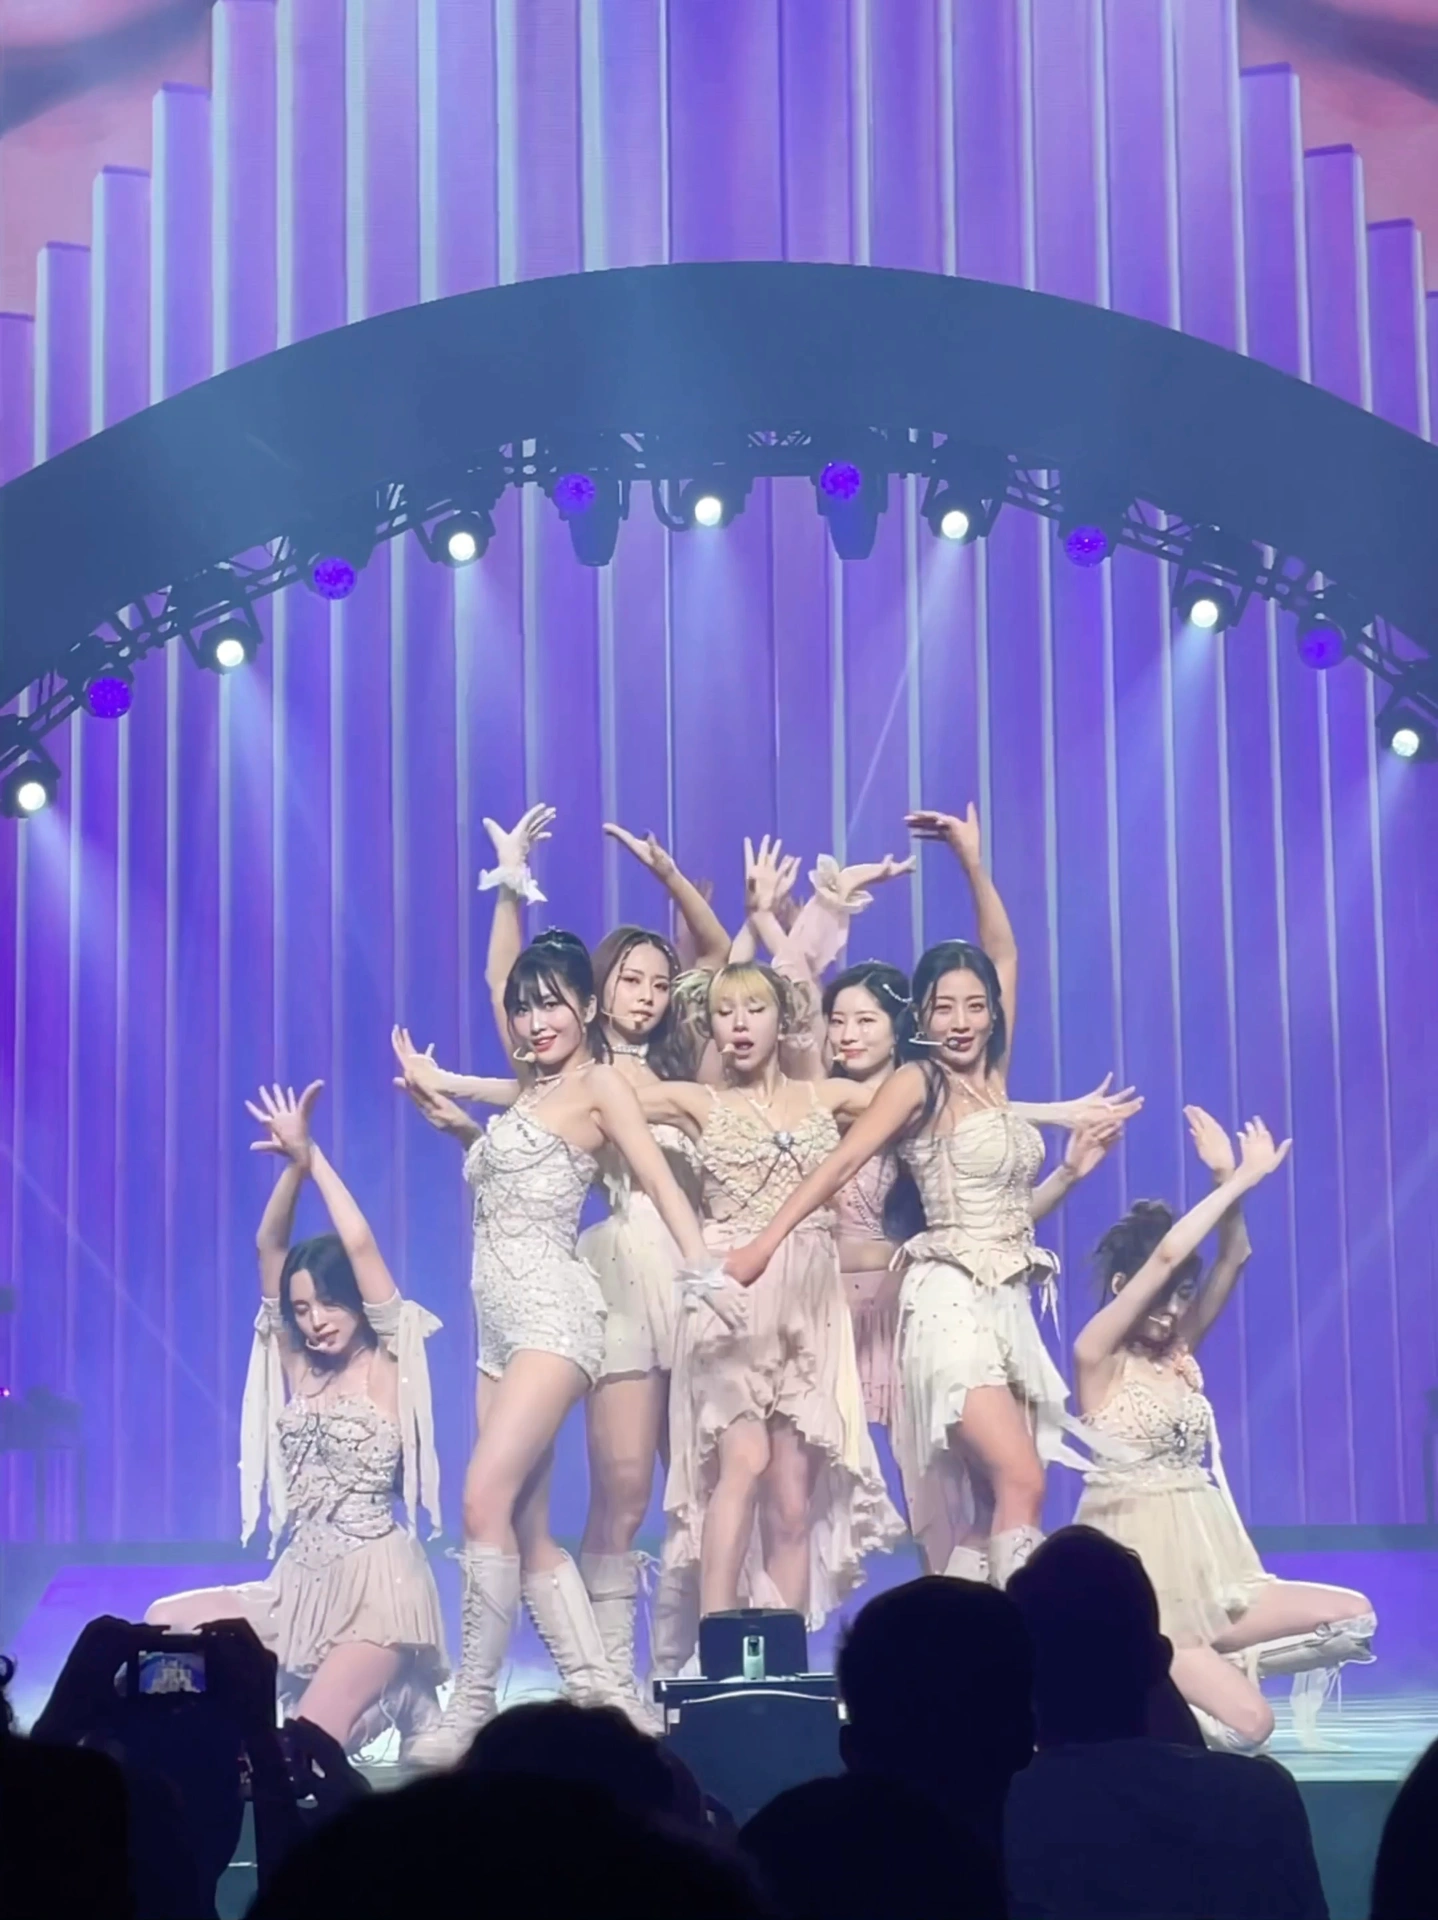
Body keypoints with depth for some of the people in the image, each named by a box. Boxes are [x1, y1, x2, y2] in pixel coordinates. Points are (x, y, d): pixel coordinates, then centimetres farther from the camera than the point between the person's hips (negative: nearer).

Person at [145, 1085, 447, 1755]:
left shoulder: (386, 1366, -5)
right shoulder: (298, 1368, 10)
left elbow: (359, 1245, -14)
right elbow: (269, 1247, 3)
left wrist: (314, 1157, -9)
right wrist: (294, 1164, -9)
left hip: (376, 1584, -7)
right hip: (301, 1584, 7)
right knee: (165, 1624, -6)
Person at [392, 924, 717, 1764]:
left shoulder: (601, 1084, 0)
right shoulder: (530, 1090, 20)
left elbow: (663, 1184, -10)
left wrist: (706, 1274, -20)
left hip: (551, 1309, -8)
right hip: (501, 1321, 8)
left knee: (486, 1502, -19)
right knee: (527, 1532, 4)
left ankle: (472, 1710, -18)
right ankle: (603, 1696, 8)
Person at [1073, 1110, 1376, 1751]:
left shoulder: (1177, 1354, 10)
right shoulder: (1096, 1357, -8)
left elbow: (1232, 1260, 0)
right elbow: (1162, 1258, -18)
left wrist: (1229, 1184, -14)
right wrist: (1238, 1181, -14)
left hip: (1204, 1571, 8)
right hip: (1136, 1582, -8)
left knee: (1353, 1618, -3)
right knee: (1247, 1724, -18)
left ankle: (1193, 1667, 3)